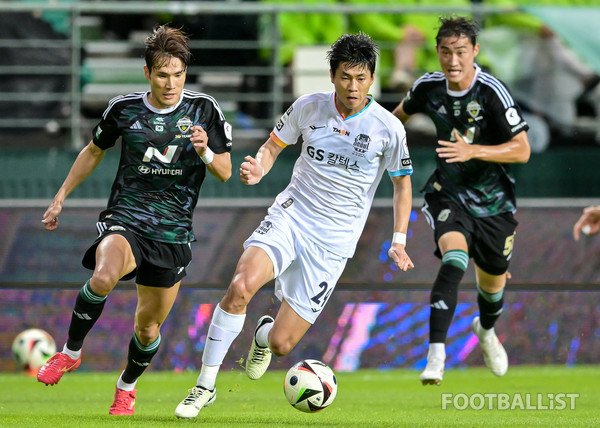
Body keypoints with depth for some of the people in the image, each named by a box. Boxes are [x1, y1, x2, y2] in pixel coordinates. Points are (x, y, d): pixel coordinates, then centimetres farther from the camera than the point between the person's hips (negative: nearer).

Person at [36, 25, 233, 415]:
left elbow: (225, 172, 1)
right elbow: (94, 152, 17)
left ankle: (127, 385, 40)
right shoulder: (124, 109, -1)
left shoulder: (205, 110, -2)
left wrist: (205, 152, -20)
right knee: (104, 277, -34)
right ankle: (71, 352, -11)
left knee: (148, 328, 8)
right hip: (125, 220, -1)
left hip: (174, 233, 1)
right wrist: (60, 197, 19)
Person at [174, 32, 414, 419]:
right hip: (290, 216, 1)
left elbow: (402, 183, 7)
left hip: (333, 242, -1)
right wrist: (258, 169, -11)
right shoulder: (309, 107, -2)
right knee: (240, 287, -29)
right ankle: (205, 387, -15)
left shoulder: (387, 128, -7)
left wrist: (399, 241, -4)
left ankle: (265, 335, 38)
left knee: (281, 344, -4)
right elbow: (273, 146, 12)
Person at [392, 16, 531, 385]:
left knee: (493, 282, 15)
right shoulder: (428, 88, -7)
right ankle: (436, 357, -34)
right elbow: (403, 111, 18)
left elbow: (522, 150, -20)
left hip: (493, 202, 0)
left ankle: (487, 330, 52)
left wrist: (473, 151, -33)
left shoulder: (493, 92, -19)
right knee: (454, 260, -28)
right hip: (448, 193, 0)